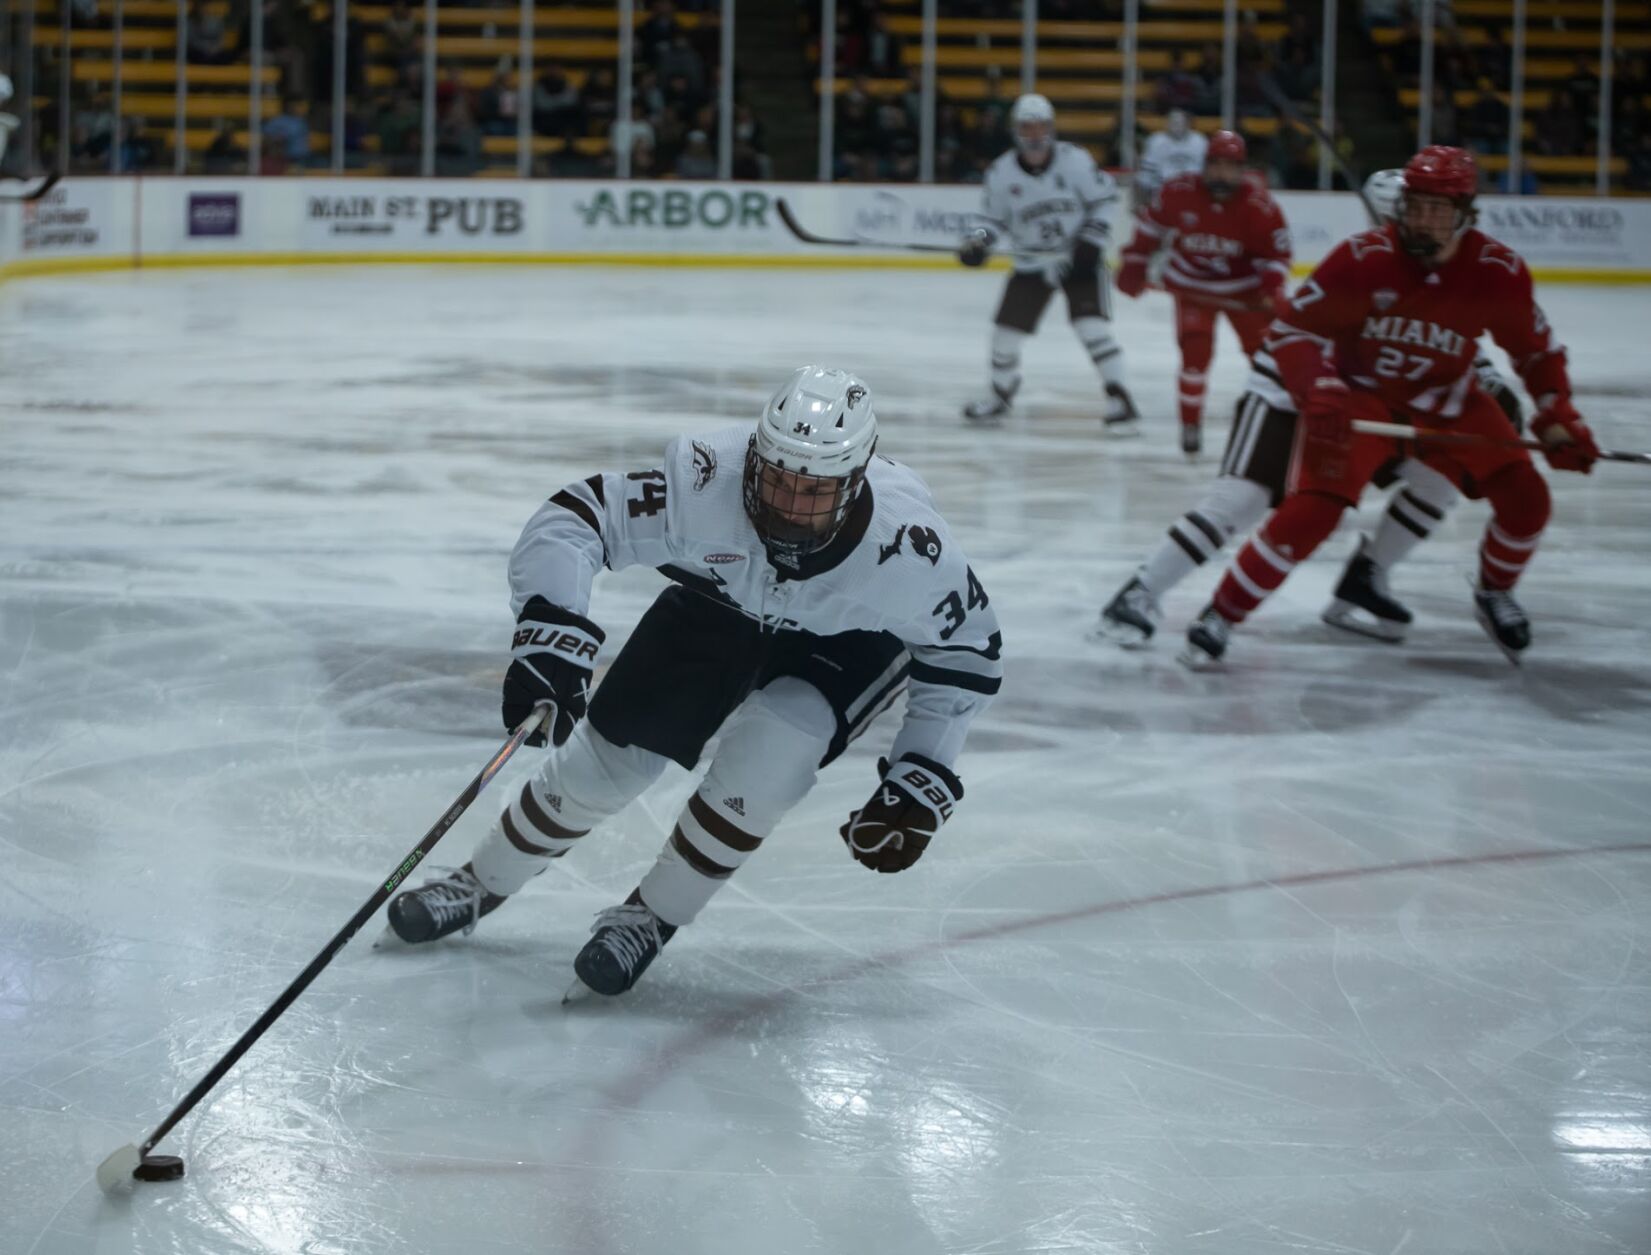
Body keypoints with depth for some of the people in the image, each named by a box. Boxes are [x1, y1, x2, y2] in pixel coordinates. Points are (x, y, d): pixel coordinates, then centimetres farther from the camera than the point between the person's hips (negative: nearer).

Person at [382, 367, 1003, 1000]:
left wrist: (920, 787, -22)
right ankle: (480, 884, 29)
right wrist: (548, 635, -53)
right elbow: (572, 519, -38)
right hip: (718, 602, 2)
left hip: (852, 640, -2)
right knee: (611, 752, 1)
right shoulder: (707, 481, -40)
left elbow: (967, 653, -19)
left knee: (770, 749, -28)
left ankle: (652, 917, -4)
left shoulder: (909, 548, -38)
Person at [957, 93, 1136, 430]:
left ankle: (1117, 398, -10)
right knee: (1005, 329, 1)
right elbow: (994, 219, 2)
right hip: (1031, 264, 3)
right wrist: (977, 241, -19)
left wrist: (1091, 239, -12)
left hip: (1078, 258, -3)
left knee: (1092, 325, -18)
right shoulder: (1001, 172, -8)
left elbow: (1104, 198, -3)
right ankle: (1001, 393, 27)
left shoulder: (1074, 160, -13)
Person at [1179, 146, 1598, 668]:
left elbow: (1538, 351, 0)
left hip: (1446, 404, 4)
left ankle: (1495, 595, 24)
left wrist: (1558, 418, -13)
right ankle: (1219, 617, -9)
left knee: (1524, 497, -8)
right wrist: (1318, 392, -34)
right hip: (1357, 396, -4)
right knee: (1312, 510, -22)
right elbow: (1292, 331, -18)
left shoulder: (1498, 272, -15)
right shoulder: (1362, 258, -25)